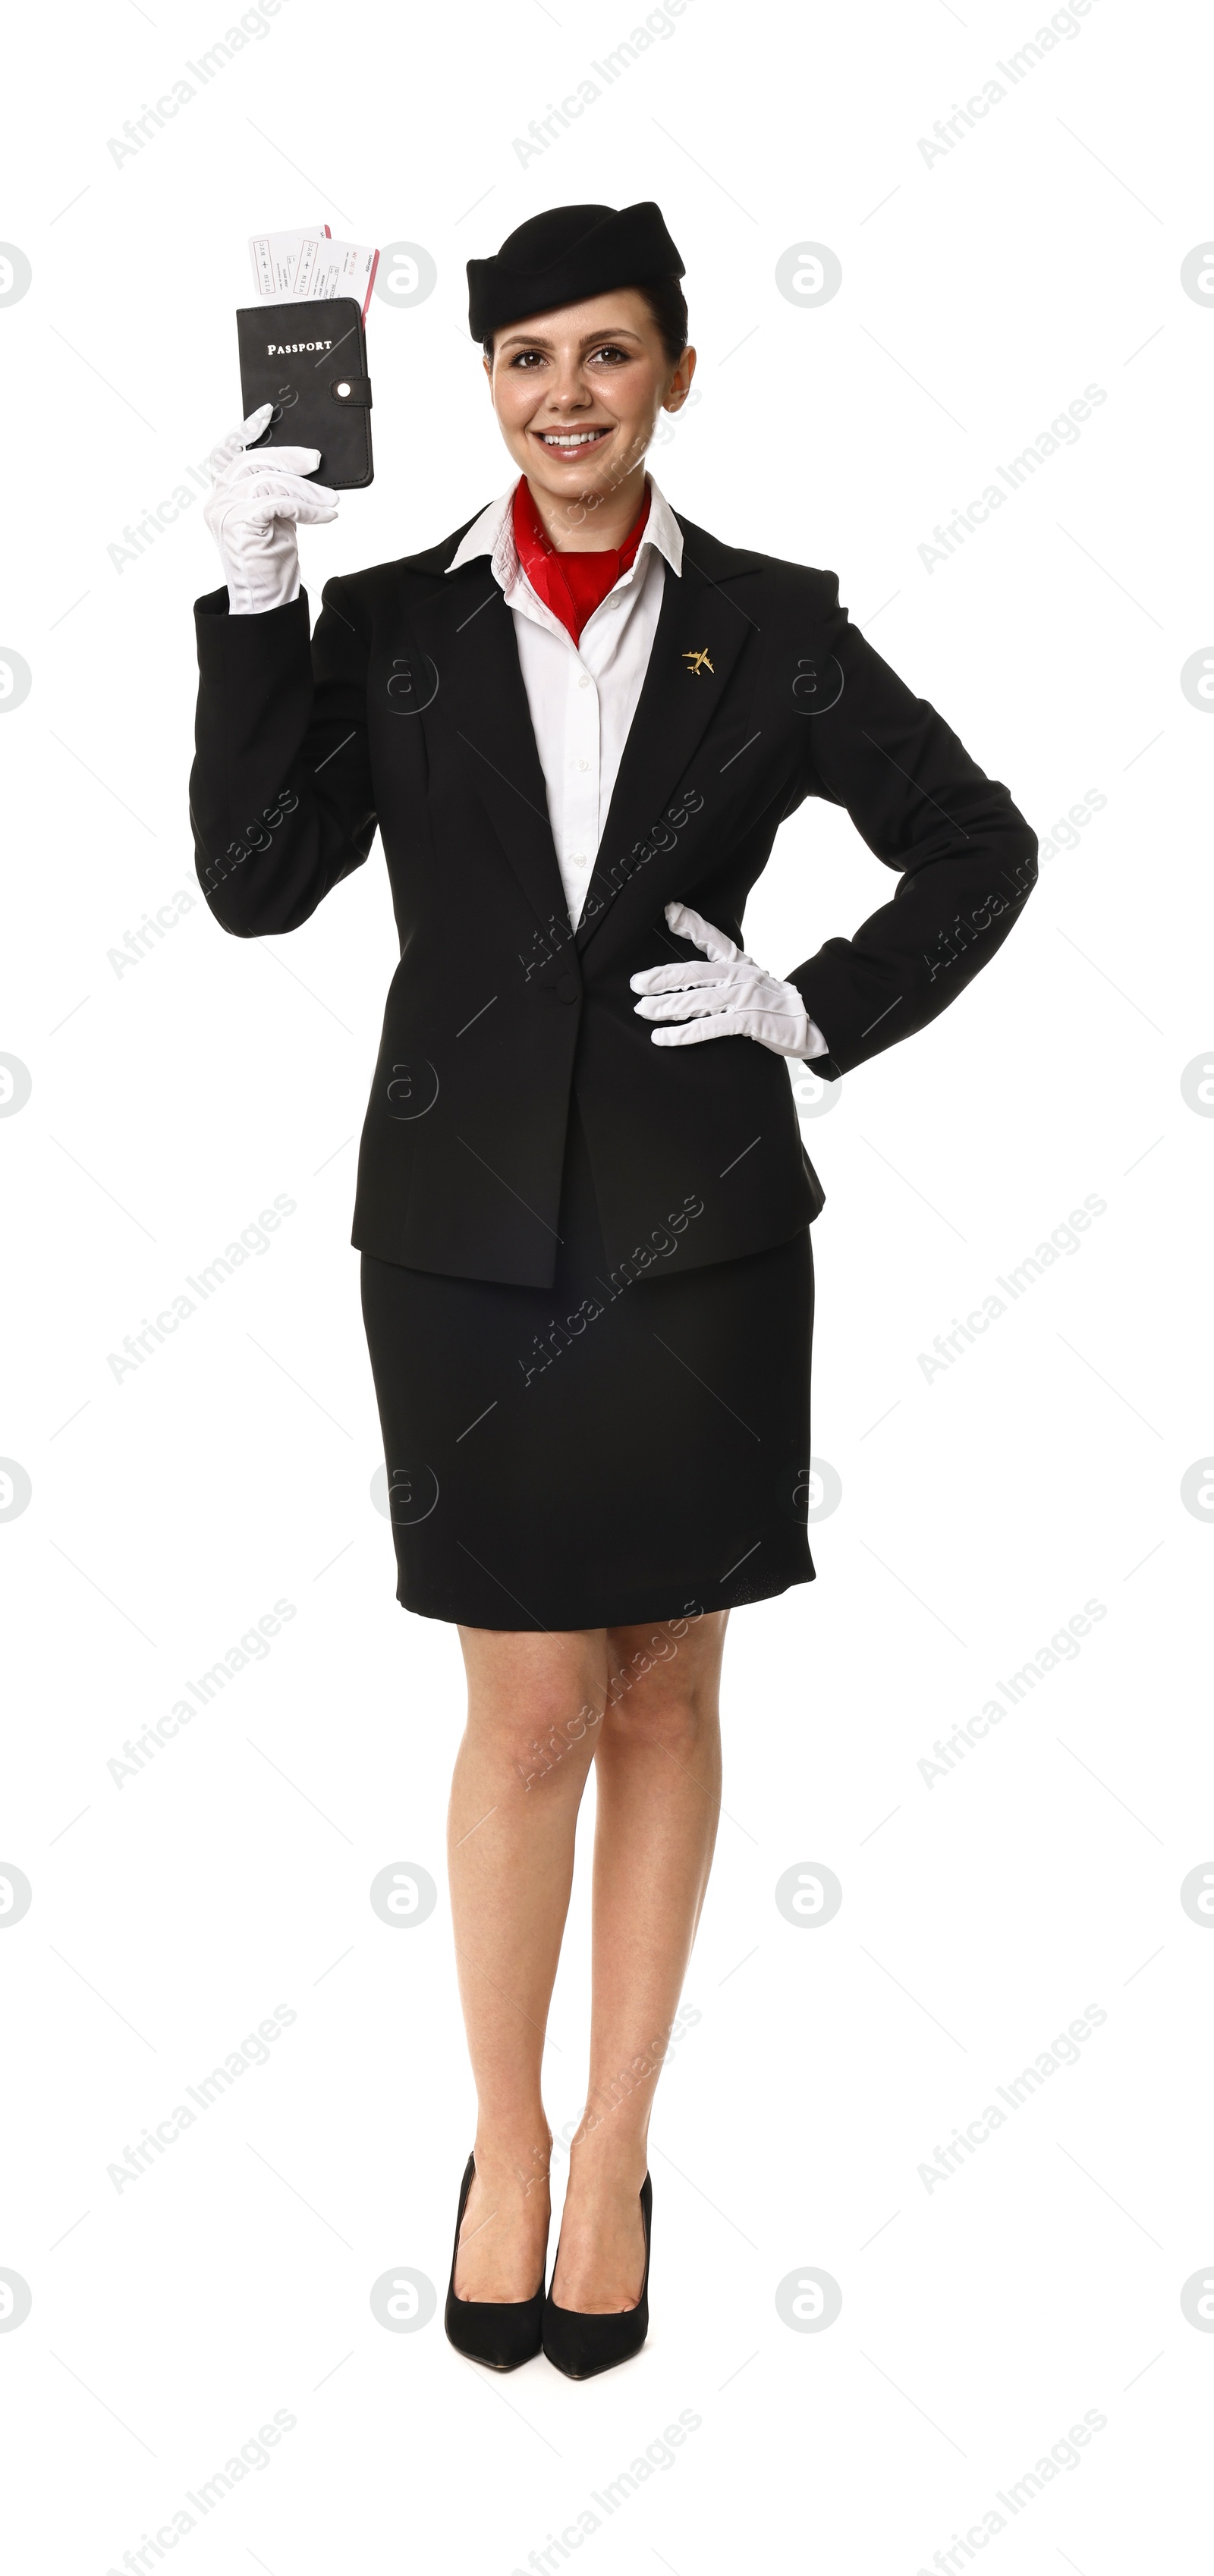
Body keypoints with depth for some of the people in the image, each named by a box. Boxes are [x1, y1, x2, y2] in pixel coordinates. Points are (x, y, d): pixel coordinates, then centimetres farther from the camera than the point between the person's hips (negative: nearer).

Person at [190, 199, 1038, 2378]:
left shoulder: (773, 628, 2)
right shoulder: (390, 622, 3)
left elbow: (981, 848, 9)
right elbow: (255, 884, -6)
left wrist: (820, 1014, -2)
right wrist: (250, 603, -12)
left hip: (697, 1222, 1)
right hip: (470, 1224, 0)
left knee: (662, 1696, 10)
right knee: (530, 1711, 3)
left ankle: (616, 2156, 27)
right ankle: (505, 2147, 26)